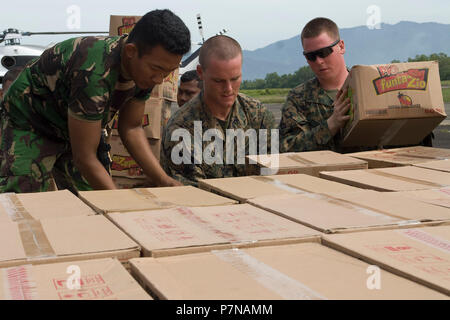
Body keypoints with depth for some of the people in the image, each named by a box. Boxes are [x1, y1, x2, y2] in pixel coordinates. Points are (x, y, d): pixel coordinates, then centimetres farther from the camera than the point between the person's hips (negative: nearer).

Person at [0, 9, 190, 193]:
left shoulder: (145, 70, -15)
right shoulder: (95, 74, -40)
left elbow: (131, 128, -4)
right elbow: (84, 157, -34)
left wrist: (164, 181, -14)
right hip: (29, 126, -7)